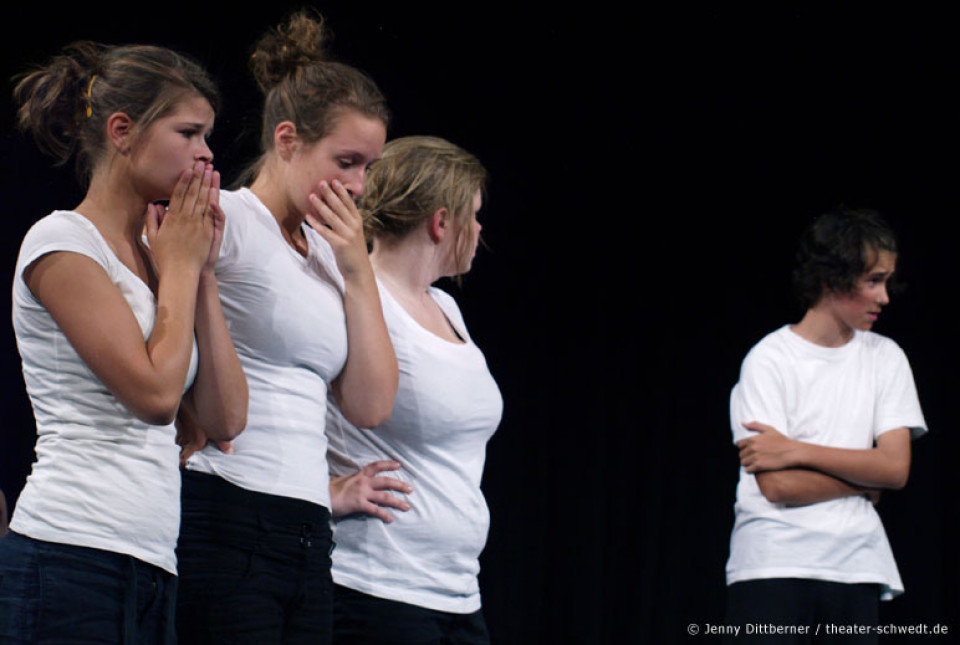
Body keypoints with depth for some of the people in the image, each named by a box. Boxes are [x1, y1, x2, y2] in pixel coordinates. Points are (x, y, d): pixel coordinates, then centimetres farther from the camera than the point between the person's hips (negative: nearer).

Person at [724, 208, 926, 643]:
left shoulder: (886, 358, 10)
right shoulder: (769, 360, -4)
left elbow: (896, 468, -1)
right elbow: (777, 485, -12)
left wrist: (796, 450, -10)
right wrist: (865, 478, -2)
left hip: (856, 569, 4)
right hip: (772, 565, -4)